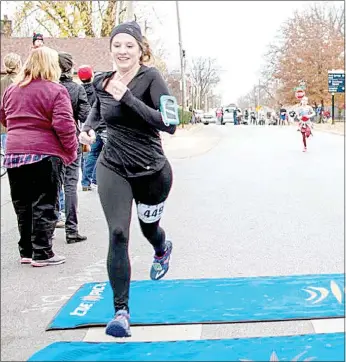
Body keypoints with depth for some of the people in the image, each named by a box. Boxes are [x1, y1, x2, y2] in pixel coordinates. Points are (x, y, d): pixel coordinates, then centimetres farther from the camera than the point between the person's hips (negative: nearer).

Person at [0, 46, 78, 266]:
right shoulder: (56, 91, -8)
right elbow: (64, 124, -16)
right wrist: (71, 150, -7)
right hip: (45, 153, -6)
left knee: (23, 205, 15)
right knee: (45, 205, 3)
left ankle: (26, 251, 22)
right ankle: (42, 253, 6)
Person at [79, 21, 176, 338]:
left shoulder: (150, 78, -15)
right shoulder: (103, 82, 0)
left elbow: (169, 124, -25)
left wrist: (127, 98, -30)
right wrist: (87, 128, 1)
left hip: (151, 171, -2)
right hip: (113, 169, 2)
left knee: (149, 227, 21)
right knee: (118, 234, -11)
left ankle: (163, 249, 61)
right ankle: (121, 311, -2)